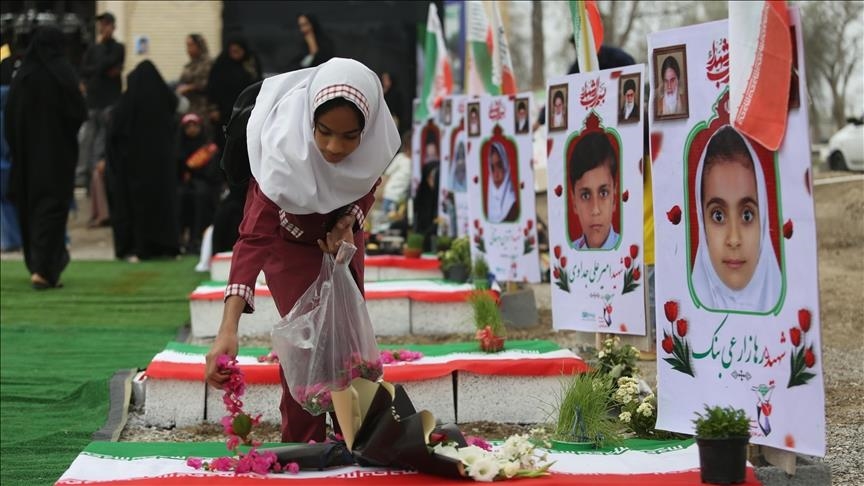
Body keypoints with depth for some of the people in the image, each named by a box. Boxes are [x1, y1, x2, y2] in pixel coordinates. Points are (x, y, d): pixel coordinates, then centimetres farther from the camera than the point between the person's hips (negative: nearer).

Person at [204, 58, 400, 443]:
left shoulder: (376, 136, -30)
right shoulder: (286, 149, -43)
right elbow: (254, 237, -48)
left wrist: (349, 221, -26)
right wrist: (228, 330, -57)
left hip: (339, 227, 4)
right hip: (288, 231, -4)